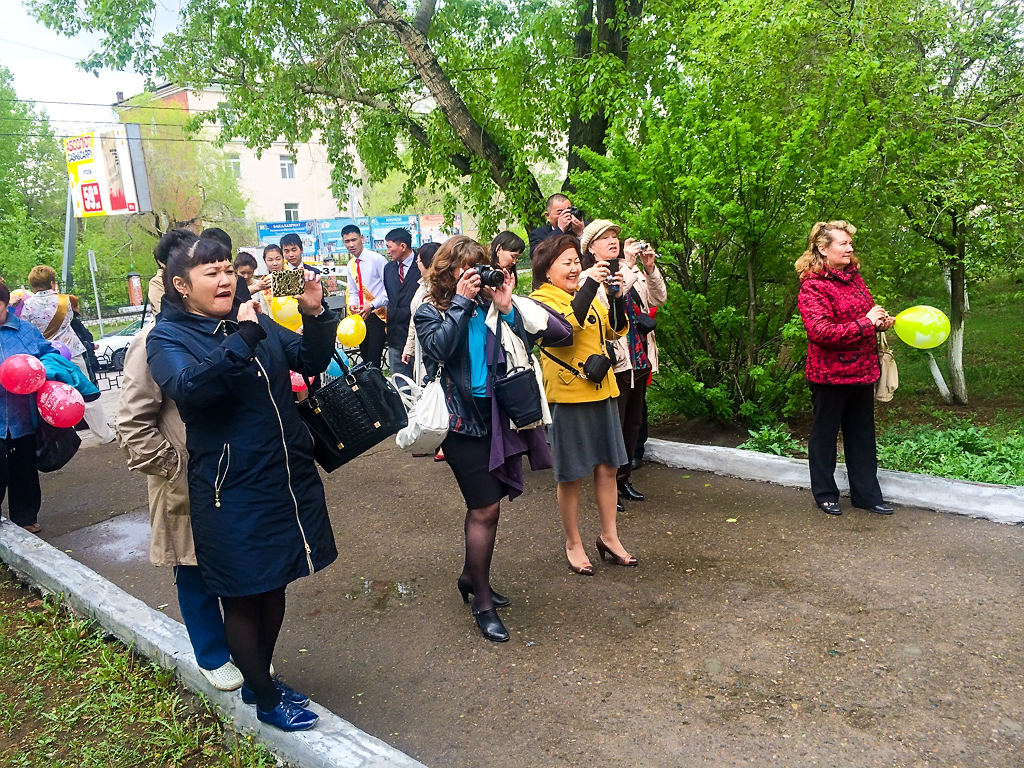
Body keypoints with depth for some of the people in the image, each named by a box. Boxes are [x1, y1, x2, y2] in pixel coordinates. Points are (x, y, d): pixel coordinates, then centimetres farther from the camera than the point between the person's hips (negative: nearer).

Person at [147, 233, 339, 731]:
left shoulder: (252, 319, 8)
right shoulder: (167, 338, -7)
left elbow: (311, 361, 5)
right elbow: (189, 387, -28)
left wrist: (315, 314, -11)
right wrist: (243, 339, -35)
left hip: (289, 479, 6)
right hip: (231, 490, -6)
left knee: (274, 585, 19)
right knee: (242, 596, 9)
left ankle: (260, 678, 41)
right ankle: (267, 700, 29)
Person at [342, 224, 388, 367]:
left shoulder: (377, 259, -11)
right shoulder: (351, 265, 12)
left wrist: (372, 305, -23)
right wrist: (352, 304, -4)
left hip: (378, 315, -7)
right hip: (361, 317, 7)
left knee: (373, 361, -14)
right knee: (365, 358, 14)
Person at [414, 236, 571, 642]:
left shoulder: (491, 306, 4)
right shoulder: (430, 311, 1)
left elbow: (561, 333, -5)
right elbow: (439, 348, -22)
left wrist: (509, 309, -14)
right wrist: (461, 301, -17)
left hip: (496, 416, 4)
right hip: (461, 420, -4)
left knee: (481, 504, 17)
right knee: (487, 507, -5)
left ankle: (471, 576, 40)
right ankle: (483, 603, 13)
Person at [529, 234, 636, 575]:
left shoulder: (587, 293, 13)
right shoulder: (542, 298, -8)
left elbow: (616, 330, 7)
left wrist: (617, 296, -9)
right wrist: (589, 286, -27)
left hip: (601, 391, 7)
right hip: (568, 395, -6)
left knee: (607, 467, 12)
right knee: (572, 476, 5)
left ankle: (609, 536, 28)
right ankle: (573, 543, 22)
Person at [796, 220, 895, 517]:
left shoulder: (854, 276, 10)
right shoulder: (813, 286, -15)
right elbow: (821, 331, -26)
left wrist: (881, 321, 5)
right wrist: (866, 323, -21)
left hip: (862, 371, 8)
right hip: (830, 375, -8)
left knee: (862, 436, 15)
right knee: (825, 435, 8)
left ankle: (866, 494, 26)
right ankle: (825, 494, 22)